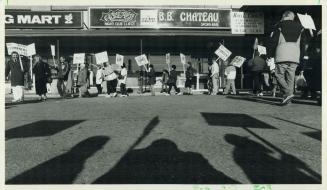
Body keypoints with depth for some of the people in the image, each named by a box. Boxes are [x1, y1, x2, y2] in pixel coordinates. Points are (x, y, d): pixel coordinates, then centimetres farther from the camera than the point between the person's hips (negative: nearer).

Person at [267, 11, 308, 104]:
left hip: (281, 56, -4)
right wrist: (301, 54, 24)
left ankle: (287, 93, -16)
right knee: (290, 77, 8)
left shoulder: (279, 26, 2)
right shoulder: (300, 27, 16)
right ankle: (288, 99, 8)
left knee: (279, 75, 2)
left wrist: (270, 54, 6)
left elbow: (273, 41, -1)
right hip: (295, 57, 5)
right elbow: (303, 42, 18)